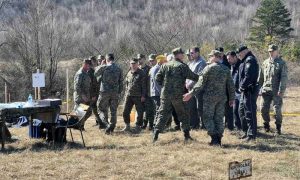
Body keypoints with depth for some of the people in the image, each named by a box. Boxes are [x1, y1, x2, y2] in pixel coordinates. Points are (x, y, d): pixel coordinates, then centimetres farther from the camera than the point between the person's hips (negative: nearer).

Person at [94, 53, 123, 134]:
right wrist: (119, 92, 13)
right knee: (113, 111, 10)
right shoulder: (119, 69, 5)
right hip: (115, 93, 3)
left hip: (104, 92, -3)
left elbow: (95, 74, 8)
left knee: (101, 108, 11)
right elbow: (121, 82, 7)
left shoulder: (103, 67, -7)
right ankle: (111, 127, 12)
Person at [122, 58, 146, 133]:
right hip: (129, 96, 5)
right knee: (125, 112, 5)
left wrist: (143, 96, -13)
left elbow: (144, 85, -7)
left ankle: (138, 126, 10)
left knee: (139, 112, 0)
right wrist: (126, 94, 14)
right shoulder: (129, 73, 13)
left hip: (138, 96, -5)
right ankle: (127, 126, 16)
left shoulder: (141, 73, -4)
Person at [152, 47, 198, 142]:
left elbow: (157, 78, 4)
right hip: (178, 95, -3)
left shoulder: (165, 65, 7)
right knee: (183, 114, 11)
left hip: (165, 94, 3)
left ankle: (156, 133, -6)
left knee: (162, 114, 6)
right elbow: (192, 76, -8)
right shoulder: (182, 66, -7)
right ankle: (186, 134, 13)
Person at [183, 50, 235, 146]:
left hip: (210, 97, -5)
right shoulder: (226, 69, 6)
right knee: (219, 118, 10)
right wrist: (231, 98, 16)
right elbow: (231, 85, 8)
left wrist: (191, 93, -8)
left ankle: (214, 138, -6)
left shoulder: (208, 68, -9)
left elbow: (201, 83, -12)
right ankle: (218, 139, 10)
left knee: (208, 117, 4)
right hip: (222, 98, 5)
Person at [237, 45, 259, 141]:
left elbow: (248, 76, -22)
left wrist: (242, 86, -14)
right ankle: (247, 132, 25)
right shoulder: (246, 60, 18)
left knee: (250, 113, -7)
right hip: (245, 91, 11)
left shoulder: (250, 60, -14)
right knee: (242, 111, 17)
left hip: (250, 90, -11)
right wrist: (242, 87, 12)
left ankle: (252, 134, -2)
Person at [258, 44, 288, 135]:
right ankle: (266, 124, 23)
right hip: (266, 90, 4)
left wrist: (281, 90, -15)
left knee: (277, 110, -4)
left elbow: (284, 78, -9)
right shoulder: (265, 62, 12)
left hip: (276, 91, -4)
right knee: (264, 109, 5)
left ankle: (278, 127, 9)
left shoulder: (282, 63, -3)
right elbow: (261, 76, 17)